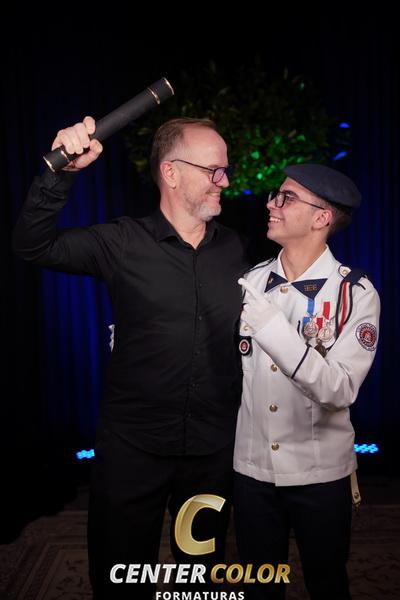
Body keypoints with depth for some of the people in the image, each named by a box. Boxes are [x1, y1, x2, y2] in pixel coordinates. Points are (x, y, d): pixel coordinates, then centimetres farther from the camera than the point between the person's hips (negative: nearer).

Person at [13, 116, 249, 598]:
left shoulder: (232, 249, 2)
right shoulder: (123, 243, -8)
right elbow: (33, 245, -11)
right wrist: (62, 171, -25)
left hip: (214, 449, 3)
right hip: (133, 447, -2)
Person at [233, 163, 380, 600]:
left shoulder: (355, 294, -13)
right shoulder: (250, 282, -5)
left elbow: (341, 391, -23)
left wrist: (272, 326, -32)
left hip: (320, 473, -2)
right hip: (250, 466, 3)